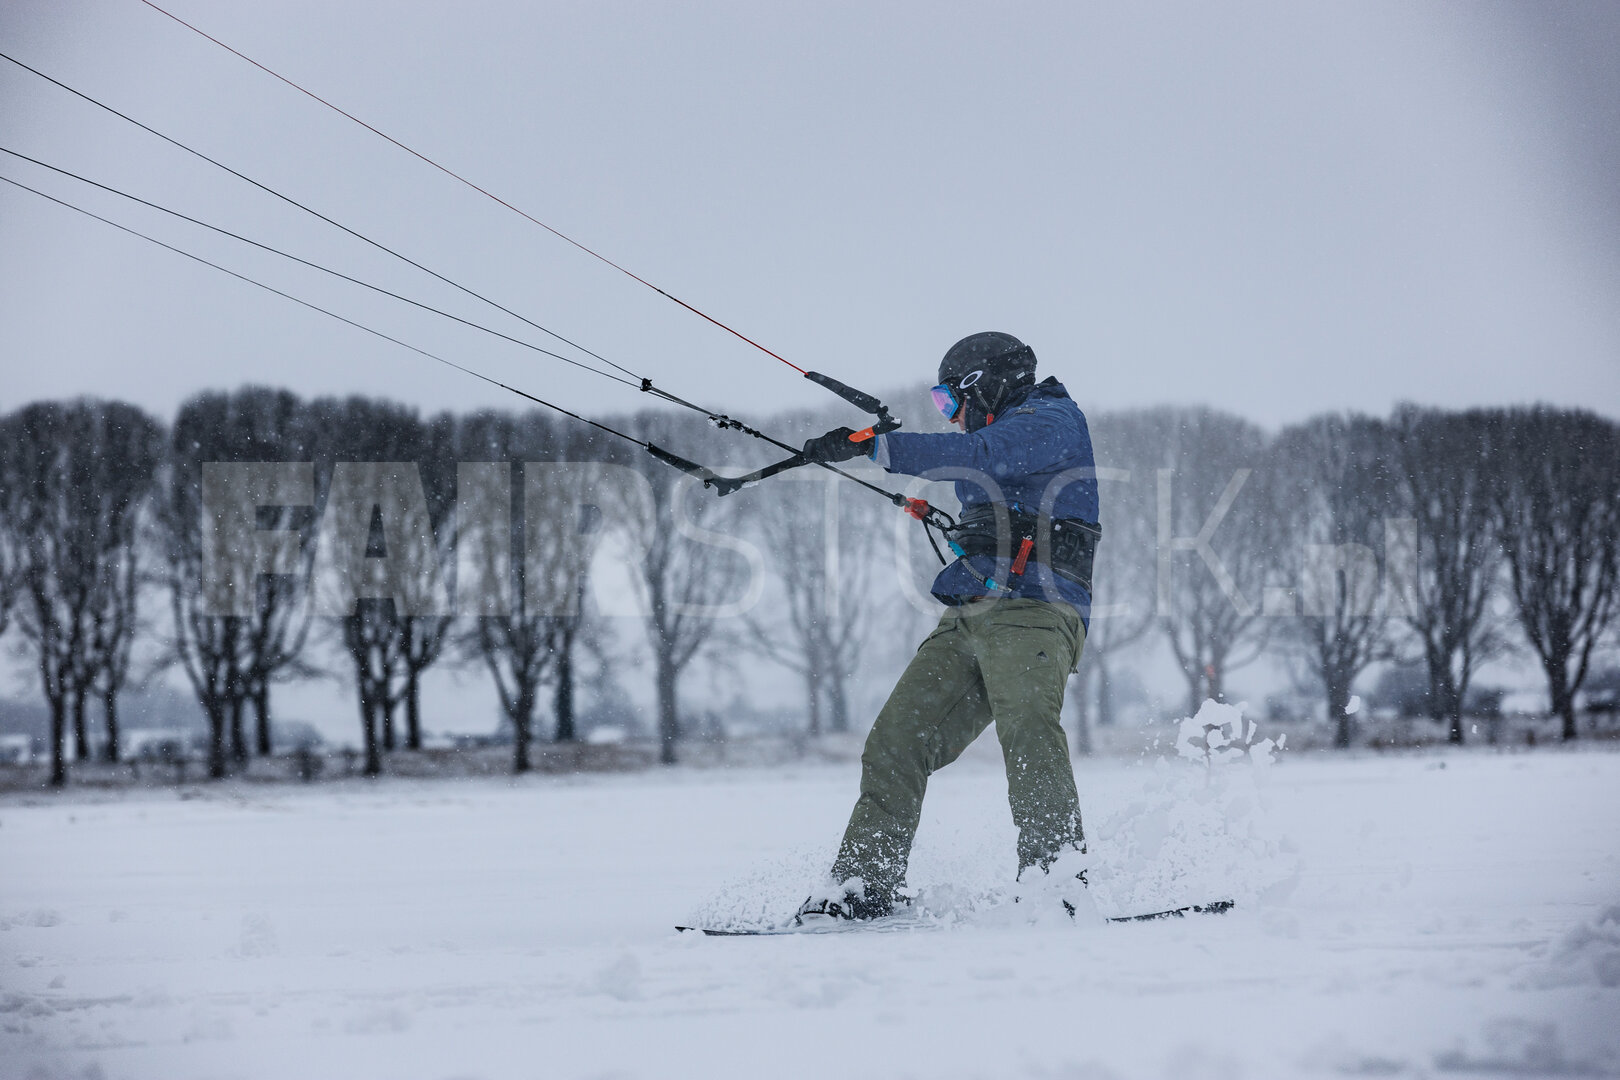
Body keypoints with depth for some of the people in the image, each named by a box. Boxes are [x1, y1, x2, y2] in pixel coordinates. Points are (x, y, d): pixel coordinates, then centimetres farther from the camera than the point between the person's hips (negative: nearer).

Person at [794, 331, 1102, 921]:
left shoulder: (1054, 421, 2)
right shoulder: (1008, 437, 30)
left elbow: (977, 455, -15)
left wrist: (871, 446, -17)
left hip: (1032, 612, -9)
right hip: (967, 619, 9)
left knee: (1027, 732, -31)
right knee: (897, 740, -4)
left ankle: (1059, 884, -35)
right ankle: (864, 885, -4)